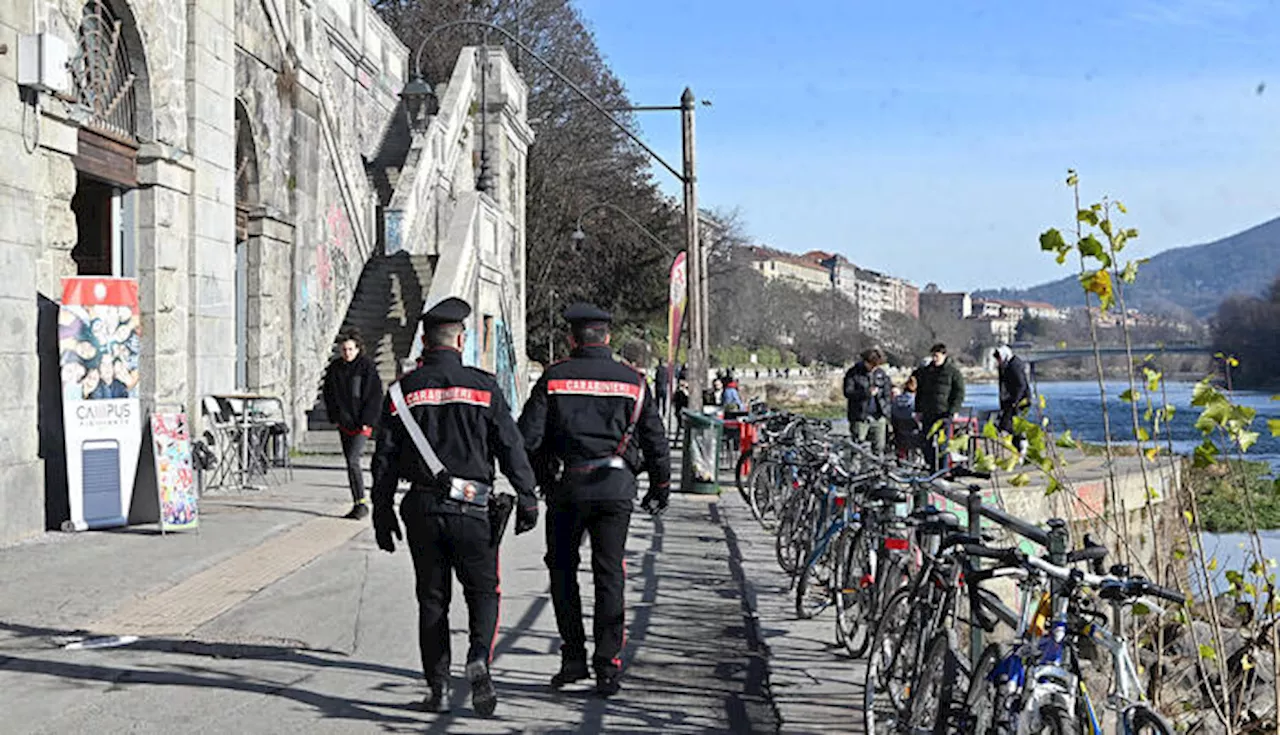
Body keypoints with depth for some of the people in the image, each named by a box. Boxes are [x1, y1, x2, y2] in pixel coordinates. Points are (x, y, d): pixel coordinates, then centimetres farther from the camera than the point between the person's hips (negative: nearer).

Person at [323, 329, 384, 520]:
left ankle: (362, 503, -9)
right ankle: (357, 503, 18)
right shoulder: (334, 368, 6)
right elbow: (329, 394, 17)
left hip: (361, 424, -6)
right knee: (350, 462, 10)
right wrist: (334, 417, 7)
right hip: (344, 423, 6)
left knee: (353, 461, -16)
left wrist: (367, 421, -12)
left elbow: (376, 395, -7)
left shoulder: (367, 367, -7)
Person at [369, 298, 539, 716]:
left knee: (432, 599, 11)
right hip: (473, 508, -2)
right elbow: (511, 449, -5)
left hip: (422, 509, 2)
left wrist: (382, 514, 10)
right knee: (483, 592, 11)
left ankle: (438, 688, 11)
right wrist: (527, 500, 1)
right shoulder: (483, 387, -3)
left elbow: (385, 459, 3)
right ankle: (479, 658, -14)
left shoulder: (402, 391, 2)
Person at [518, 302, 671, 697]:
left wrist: (530, 481, 10)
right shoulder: (632, 381, 6)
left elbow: (528, 435, -5)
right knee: (609, 576, 6)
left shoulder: (553, 378, 0)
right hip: (617, 487, 1)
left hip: (566, 486, -1)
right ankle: (608, 668, 4)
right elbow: (655, 440, 8)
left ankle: (574, 658, 12)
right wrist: (660, 488, 20)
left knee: (563, 571, 14)